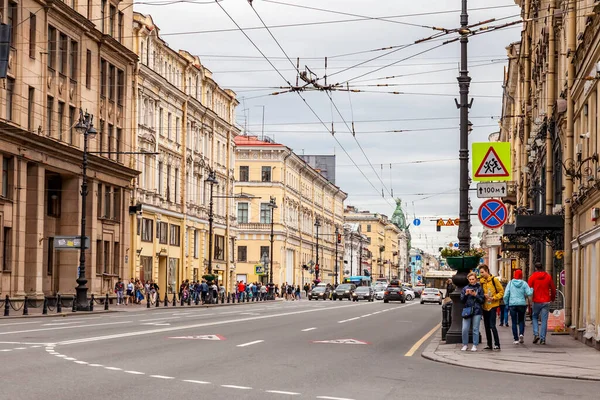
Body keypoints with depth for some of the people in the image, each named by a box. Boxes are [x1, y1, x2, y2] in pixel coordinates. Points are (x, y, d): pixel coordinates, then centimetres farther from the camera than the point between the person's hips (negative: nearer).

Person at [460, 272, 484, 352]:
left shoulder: (479, 288, 4)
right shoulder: (465, 288, 9)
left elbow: (482, 300, 2)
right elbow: (462, 300, 8)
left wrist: (475, 295, -11)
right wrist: (466, 294, -8)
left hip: (477, 311, -2)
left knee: (475, 329, 0)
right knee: (465, 329, -3)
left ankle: (475, 346, 7)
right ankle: (465, 345, 10)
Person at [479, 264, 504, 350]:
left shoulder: (494, 280, -8)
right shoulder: (481, 281, 8)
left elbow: (501, 292, -5)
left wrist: (493, 298, -16)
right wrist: (483, 295, -6)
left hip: (492, 305, -6)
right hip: (485, 306, 6)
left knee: (492, 325, -11)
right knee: (487, 326, 10)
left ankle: (497, 344, -4)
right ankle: (489, 344, 17)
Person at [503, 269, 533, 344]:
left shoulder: (510, 283, 1)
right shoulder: (524, 283, -2)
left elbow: (506, 295, -2)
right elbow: (529, 293, -11)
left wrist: (507, 304, 9)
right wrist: (532, 289, 9)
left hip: (512, 305, 0)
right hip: (522, 304, 0)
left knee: (514, 322, 5)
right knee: (521, 320, 15)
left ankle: (516, 339, 1)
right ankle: (521, 333, -9)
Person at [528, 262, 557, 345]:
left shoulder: (533, 276, -3)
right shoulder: (548, 276, 2)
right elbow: (553, 289, 8)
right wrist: (553, 298, 25)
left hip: (536, 301, -1)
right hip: (546, 301, 1)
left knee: (534, 317, 17)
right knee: (544, 320, 3)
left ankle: (536, 334, 0)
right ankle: (542, 338, -1)